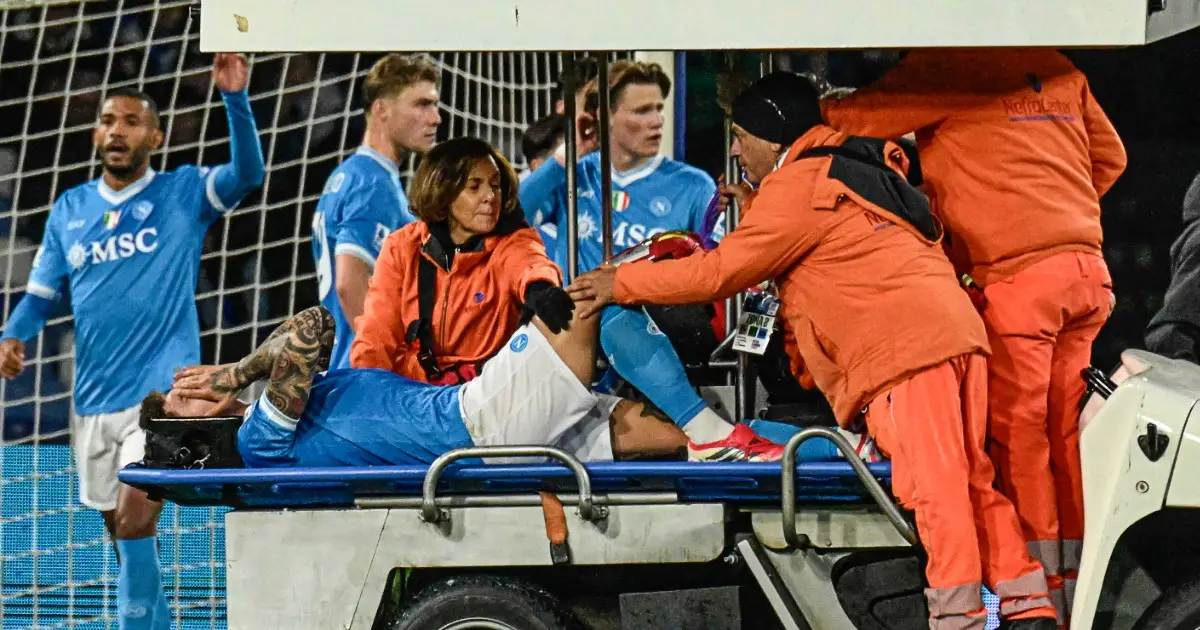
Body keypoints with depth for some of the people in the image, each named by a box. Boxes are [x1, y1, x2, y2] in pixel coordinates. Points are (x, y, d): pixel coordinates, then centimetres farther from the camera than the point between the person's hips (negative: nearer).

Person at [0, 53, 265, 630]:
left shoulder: (184, 193, 0)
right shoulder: (69, 209, 11)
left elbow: (248, 173, -17)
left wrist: (234, 98, -30)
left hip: (162, 392, -5)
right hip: (94, 399, 5)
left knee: (134, 523, -18)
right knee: (123, 532, 13)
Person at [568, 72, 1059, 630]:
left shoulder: (798, 184, -5)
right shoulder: (846, 168, 25)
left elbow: (724, 270, -5)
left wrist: (623, 284, 2)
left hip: (906, 345, -10)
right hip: (954, 332, 10)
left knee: (932, 482, -12)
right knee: (967, 479, 9)